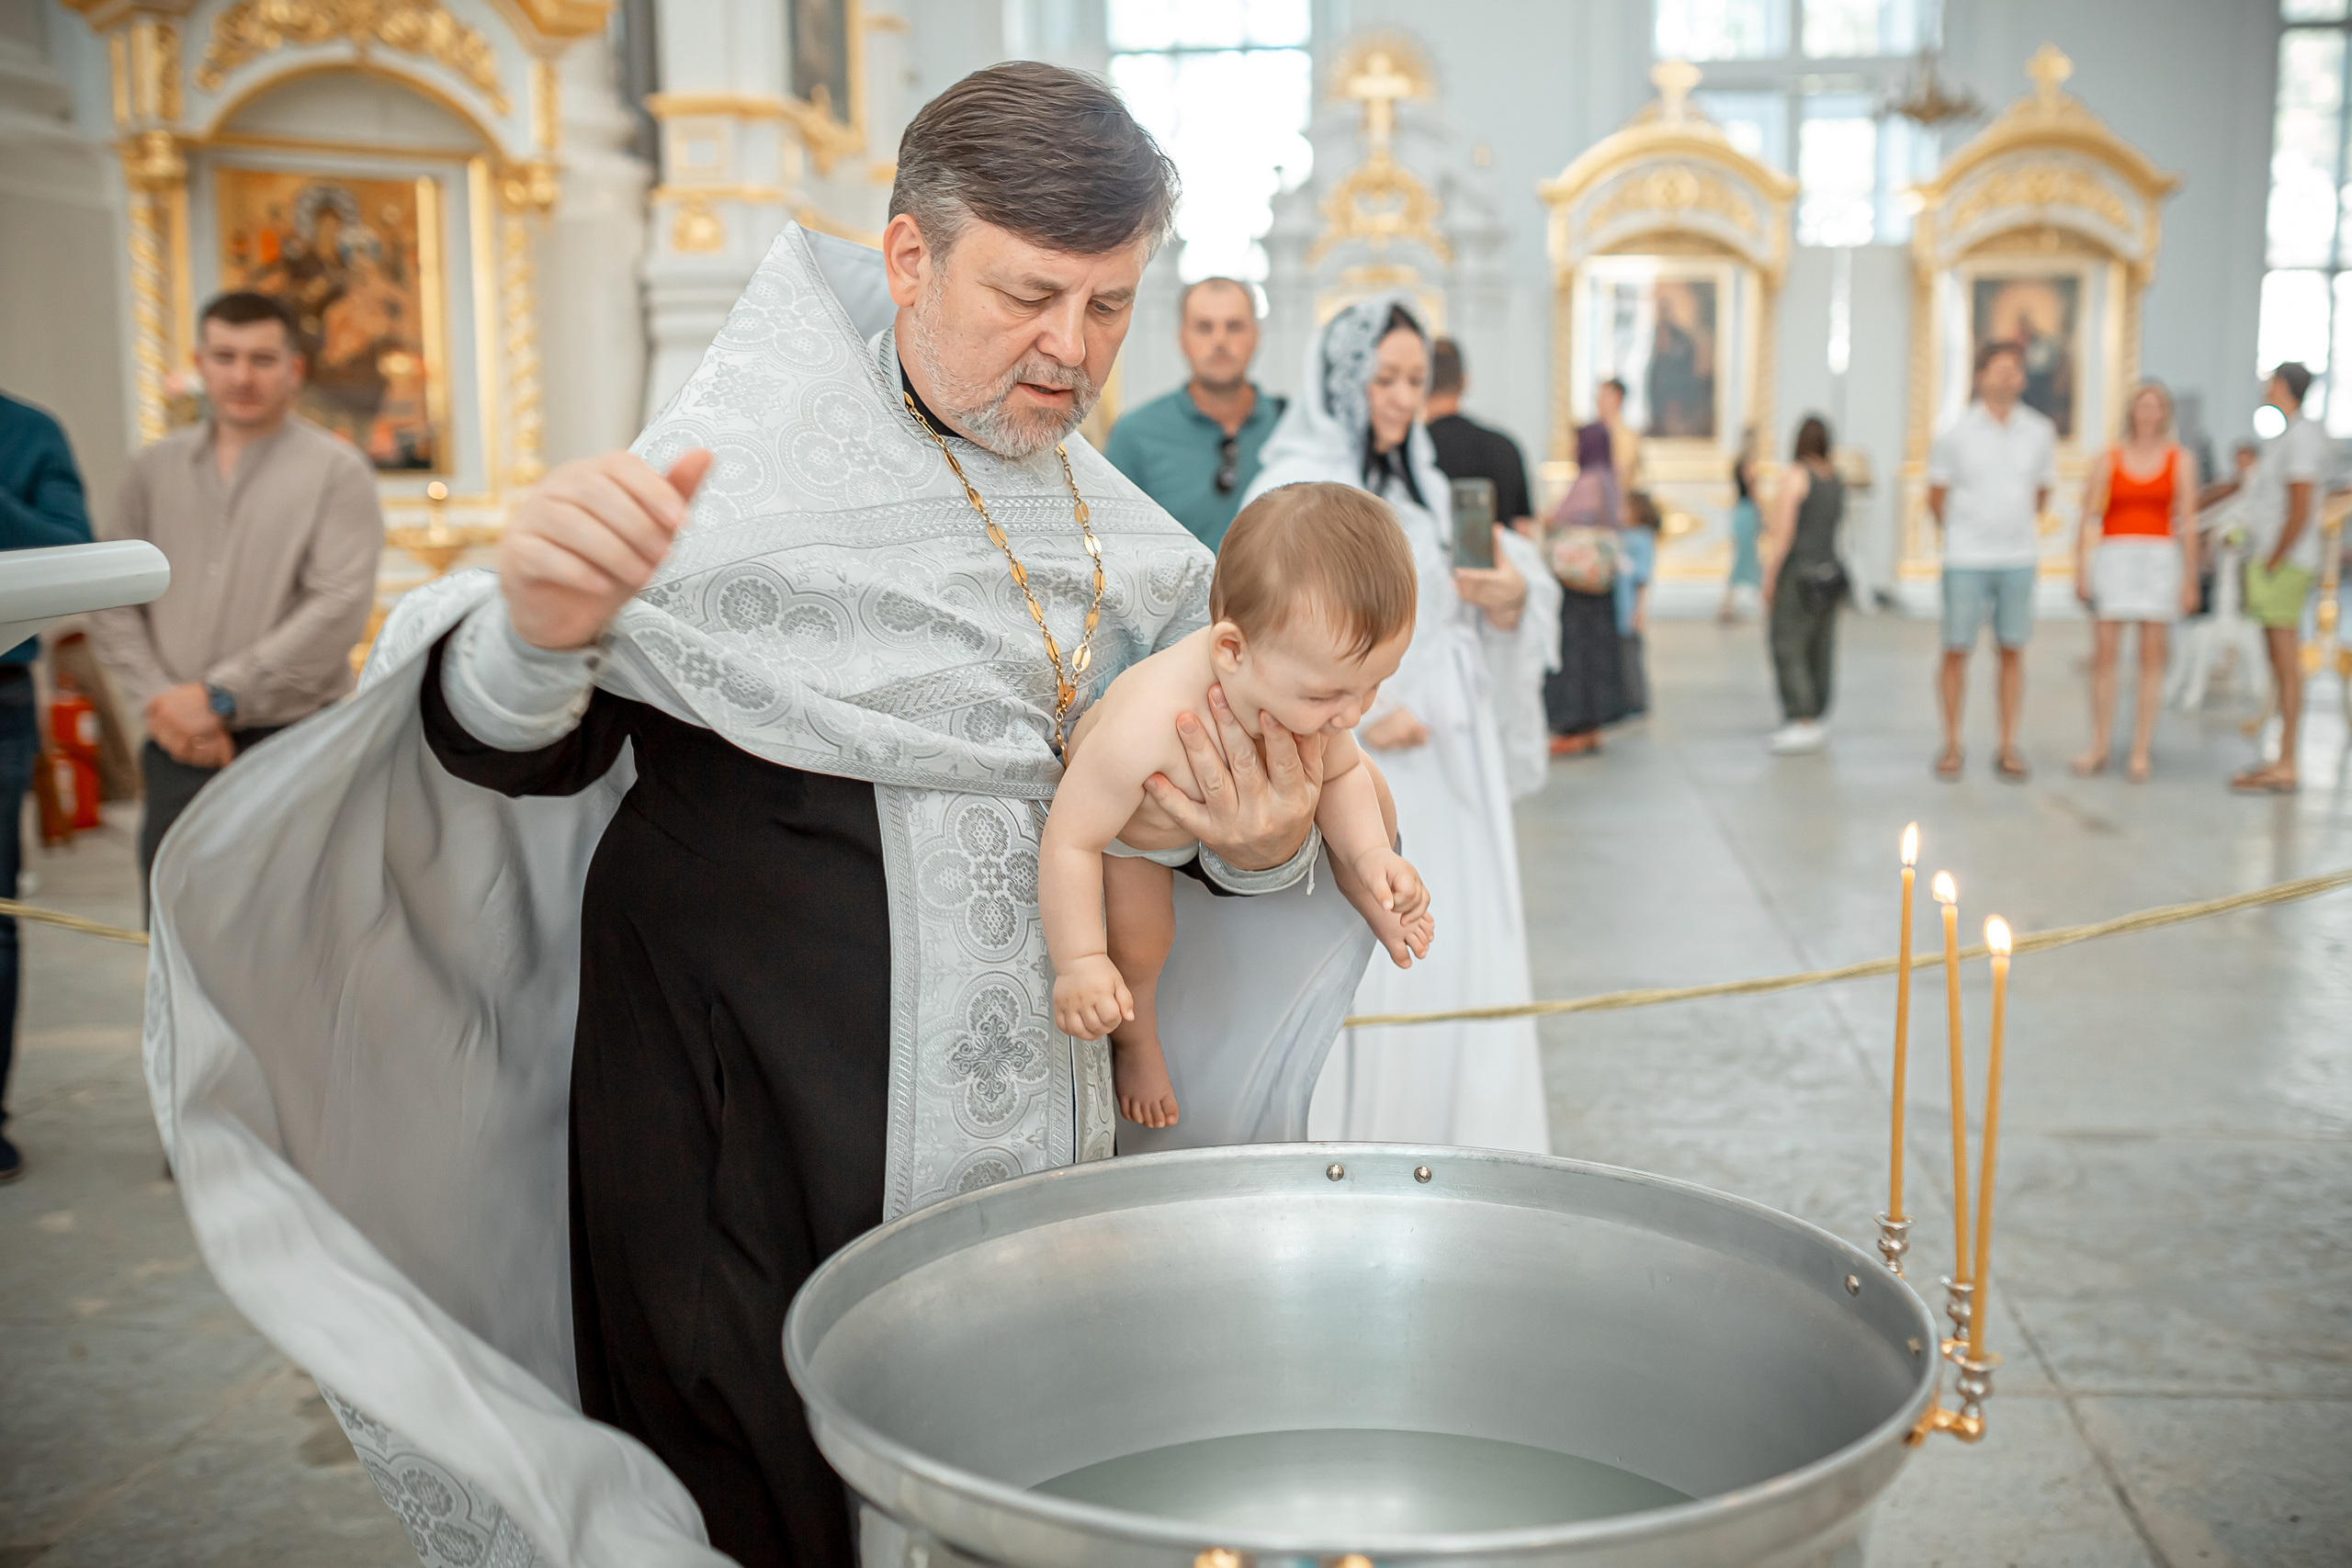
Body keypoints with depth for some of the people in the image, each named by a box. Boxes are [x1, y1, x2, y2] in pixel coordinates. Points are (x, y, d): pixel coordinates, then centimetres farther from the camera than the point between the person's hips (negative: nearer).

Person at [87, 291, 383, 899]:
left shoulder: (336, 470, -2)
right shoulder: (155, 469, 11)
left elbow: (339, 608, -13)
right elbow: (112, 603, 9)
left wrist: (219, 698, -13)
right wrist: (160, 701, -7)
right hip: (178, 751, 4)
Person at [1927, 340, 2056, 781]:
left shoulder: (2039, 433, 2)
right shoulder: (1956, 435, -4)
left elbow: (2041, 491, 16)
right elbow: (1936, 499, 6)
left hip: (2019, 559, 2)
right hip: (1966, 561, -2)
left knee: (2012, 652, 5)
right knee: (1956, 650, 0)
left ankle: (2008, 749, 12)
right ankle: (1952, 746, 11)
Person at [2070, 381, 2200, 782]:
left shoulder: (2181, 460, 5)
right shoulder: (2108, 460, 5)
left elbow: (2188, 524, 2)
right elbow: (2088, 519, 3)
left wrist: (2190, 581, -2)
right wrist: (2080, 573, -5)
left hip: (2160, 561, 0)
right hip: (2114, 558, 0)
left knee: (2152, 658, 0)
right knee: (2104, 655, -4)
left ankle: (2141, 753, 4)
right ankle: (2099, 748, 6)